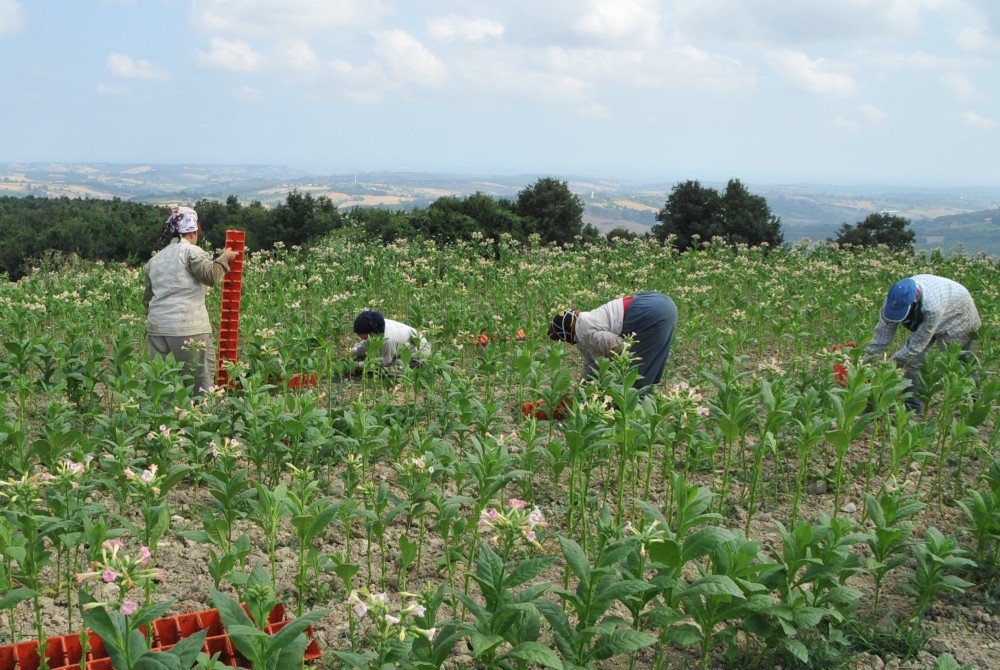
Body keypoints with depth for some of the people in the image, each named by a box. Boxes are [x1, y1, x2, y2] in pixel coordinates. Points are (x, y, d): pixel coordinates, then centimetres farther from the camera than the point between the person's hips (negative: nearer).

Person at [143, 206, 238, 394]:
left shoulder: (155, 259, 19)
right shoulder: (191, 251, -4)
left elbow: (147, 297, 22)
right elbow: (211, 276, -14)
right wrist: (224, 258, 1)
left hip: (156, 326, 7)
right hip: (187, 327, -7)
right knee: (201, 378, -2)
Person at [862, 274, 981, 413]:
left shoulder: (932, 308, -48)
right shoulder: (895, 299, -32)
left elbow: (917, 344, -40)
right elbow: (883, 333, -24)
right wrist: (865, 358, -30)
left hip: (958, 317, -5)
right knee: (913, 359, -8)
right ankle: (912, 406, -2)